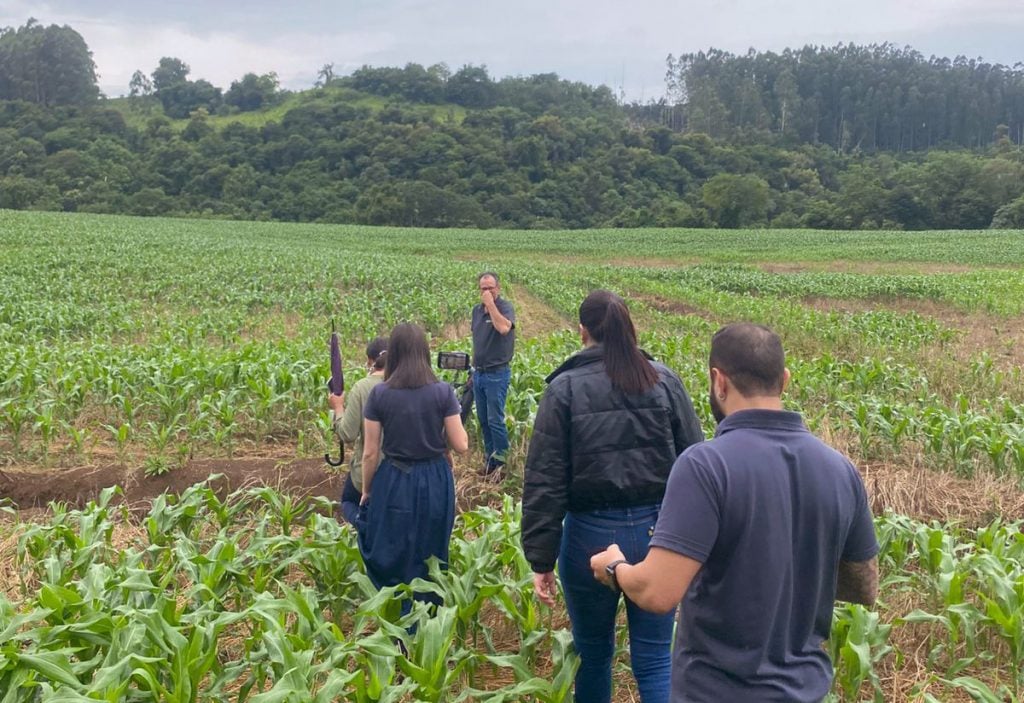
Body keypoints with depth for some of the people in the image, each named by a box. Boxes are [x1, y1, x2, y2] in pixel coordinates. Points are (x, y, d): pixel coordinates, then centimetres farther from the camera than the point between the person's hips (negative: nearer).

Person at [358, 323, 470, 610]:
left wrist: (366, 491, 8)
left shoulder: (379, 394, -10)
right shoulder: (443, 392, -10)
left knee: (389, 560, 18)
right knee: (429, 560, 19)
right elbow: (461, 446, -7)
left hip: (393, 483, -1)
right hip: (435, 482, 1)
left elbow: (370, 453, -6)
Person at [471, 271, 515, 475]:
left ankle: (501, 461, 7)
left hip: (497, 374, -7)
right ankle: (490, 457, 26)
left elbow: (504, 328, -32)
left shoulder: (505, 307, -11)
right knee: (483, 420, 14)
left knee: (495, 420, -5)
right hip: (479, 373, 7)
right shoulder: (477, 310, 10)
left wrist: (491, 303, -25)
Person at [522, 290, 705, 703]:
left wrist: (541, 560, -4)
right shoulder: (665, 381, 0)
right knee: (654, 658, 12)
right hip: (658, 531, 2)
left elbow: (544, 481, -8)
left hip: (591, 536, -2)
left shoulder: (564, 389, -6)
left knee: (592, 652, 20)